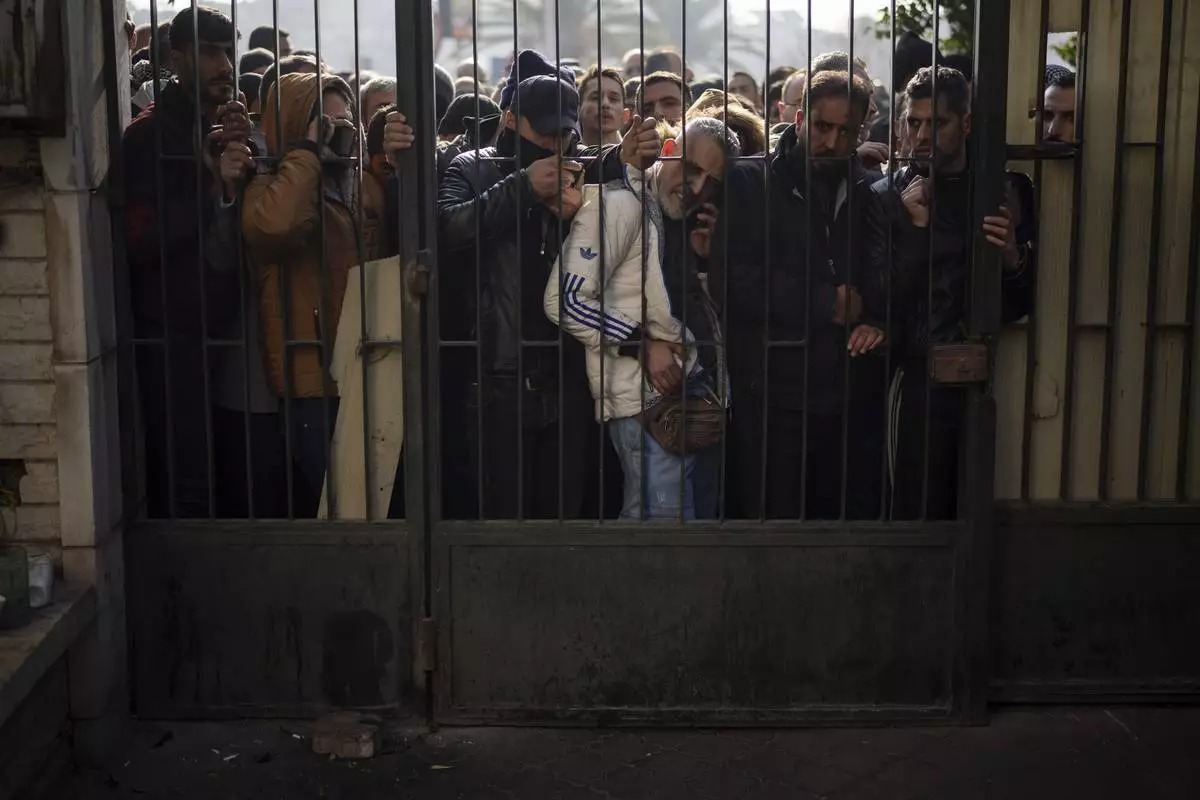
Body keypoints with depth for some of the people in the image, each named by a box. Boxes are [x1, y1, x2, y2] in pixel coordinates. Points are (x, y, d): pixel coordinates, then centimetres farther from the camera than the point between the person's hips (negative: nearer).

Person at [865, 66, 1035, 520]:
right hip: (922, 376, -2)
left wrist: (1015, 258, -12)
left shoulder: (1005, 193, 10)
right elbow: (884, 300, -4)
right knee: (919, 514, -4)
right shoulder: (888, 198, 4)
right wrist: (916, 227, -14)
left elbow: (1021, 306, 9)